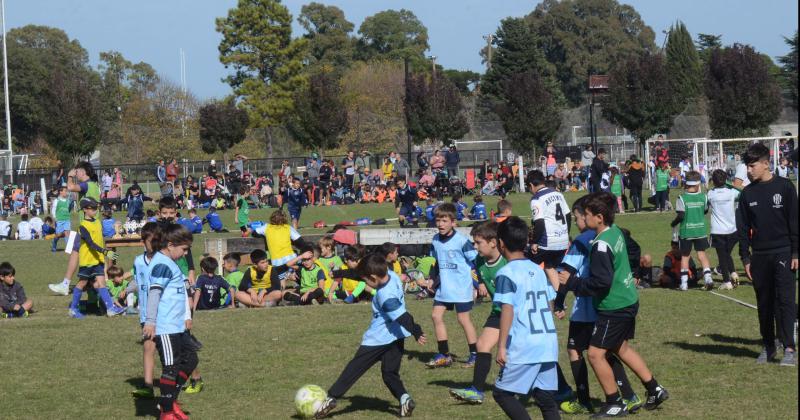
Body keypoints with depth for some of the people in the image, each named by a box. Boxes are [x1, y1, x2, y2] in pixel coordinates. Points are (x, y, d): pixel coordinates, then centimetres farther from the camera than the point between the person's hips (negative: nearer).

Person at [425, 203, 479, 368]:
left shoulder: (461, 241, -15)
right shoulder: (435, 240, 4)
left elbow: (476, 260, -10)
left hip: (461, 287, -7)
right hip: (443, 287, 7)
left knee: (463, 318, -2)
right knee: (436, 316, 2)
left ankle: (475, 355, 10)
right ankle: (444, 355, 10)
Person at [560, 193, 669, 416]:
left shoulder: (601, 245, -25)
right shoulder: (616, 232, 3)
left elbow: (600, 282, -27)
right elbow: (632, 250, 22)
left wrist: (572, 283, -18)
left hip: (614, 308, -10)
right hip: (628, 301, 10)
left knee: (596, 354, -1)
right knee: (621, 348, 25)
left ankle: (615, 404, 9)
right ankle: (655, 390, 33)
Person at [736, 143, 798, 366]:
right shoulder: (747, 193, 6)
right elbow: (743, 228, 10)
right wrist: (745, 257, 5)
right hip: (759, 256, 4)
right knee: (764, 303, 8)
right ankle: (768, 346, 17)